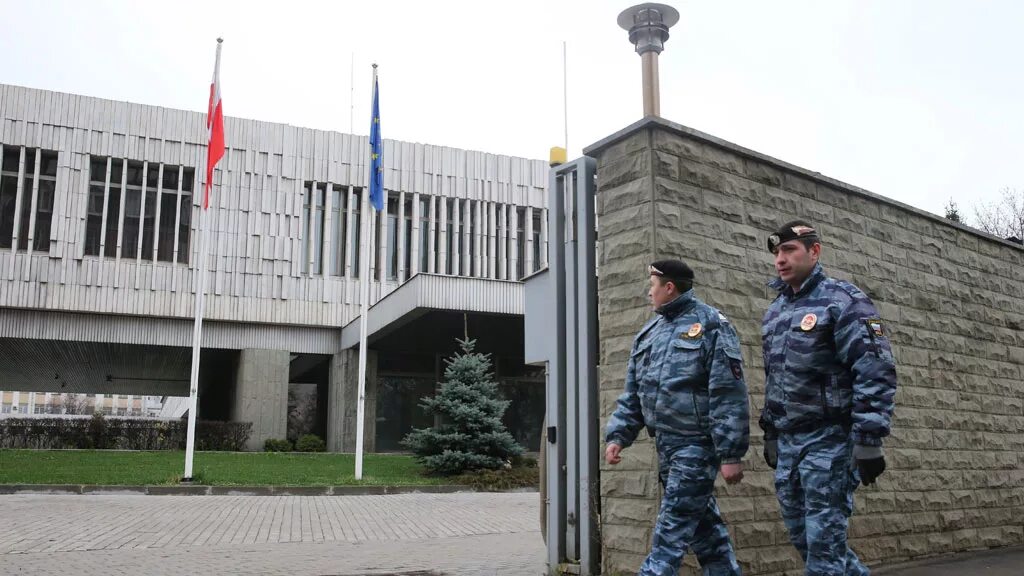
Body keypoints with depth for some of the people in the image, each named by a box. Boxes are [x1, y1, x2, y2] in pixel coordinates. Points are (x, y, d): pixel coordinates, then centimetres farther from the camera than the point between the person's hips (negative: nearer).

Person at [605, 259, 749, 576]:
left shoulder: (711, 325, -8)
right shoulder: (649, 333, 14)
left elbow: (729, 395, -14)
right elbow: (632, 395, 16)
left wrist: (730, 454, -17)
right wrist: (618, 436, 3)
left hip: (697, 444, -7)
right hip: (665, 444, 7)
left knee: (673, 528, -7)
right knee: (703, 524, 15)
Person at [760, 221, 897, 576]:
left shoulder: (842, 301, -8)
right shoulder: (775, 312, 14)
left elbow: (876, 372, -16)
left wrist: (868, 441, -20)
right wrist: (770, 434, 21)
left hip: (829, 439, -7)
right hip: (787, 440, 8)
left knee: (823, 542, -6)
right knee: (802, 538, 13)